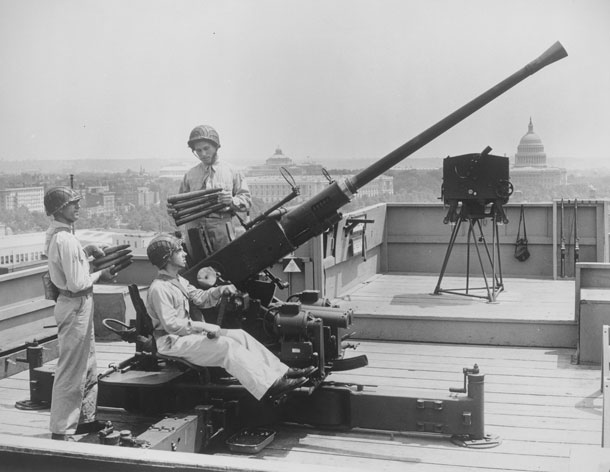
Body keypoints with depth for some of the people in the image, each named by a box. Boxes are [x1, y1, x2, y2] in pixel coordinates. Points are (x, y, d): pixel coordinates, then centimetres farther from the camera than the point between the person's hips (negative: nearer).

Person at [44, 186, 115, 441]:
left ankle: (85, 419, 33)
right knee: (71, 370, -1)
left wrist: (87, 250, 8)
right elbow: (77, 283, -23)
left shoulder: (55, 234, 7)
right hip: (75, 306, -10)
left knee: (88, 366, 21)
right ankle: (61, 431, 9)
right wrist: (100, 274, -9)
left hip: (78, 305, 10)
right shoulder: (65, 240, -23)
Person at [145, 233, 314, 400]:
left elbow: (200, 298, 17)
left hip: (186, 332, 10)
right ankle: (269, 385, -32)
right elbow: (171, 325, -22)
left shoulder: (178, 281, 15)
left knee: (240, 335, -2)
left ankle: (281, 372, -6)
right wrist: (204, 327, -22)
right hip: (172, 343, -10)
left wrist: (219, 291, -3)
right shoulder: (159, 289, -17)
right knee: (226, 345, -26)